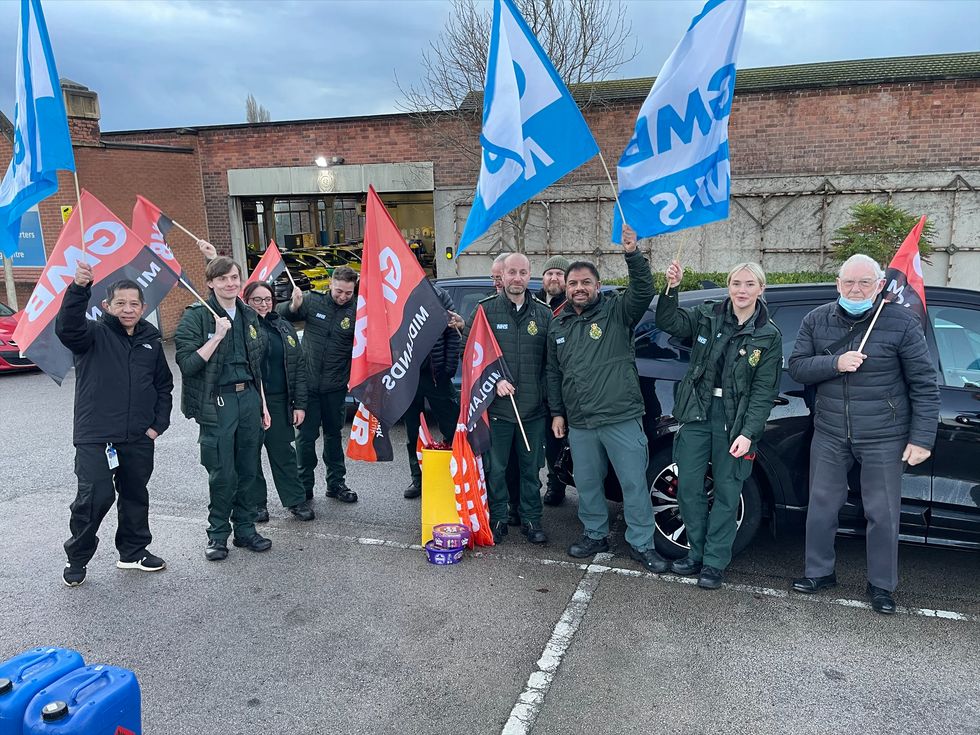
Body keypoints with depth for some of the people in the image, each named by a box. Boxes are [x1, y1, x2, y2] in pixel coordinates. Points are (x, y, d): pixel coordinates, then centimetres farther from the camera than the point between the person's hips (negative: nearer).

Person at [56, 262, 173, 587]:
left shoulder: (151, 342, 9)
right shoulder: (94, 334, -3)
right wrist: (78, 288, -43)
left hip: (139, 439, 5)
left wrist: (158, 424, 6)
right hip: (95, 437, -4)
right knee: (95, 496, -9)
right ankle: (77, 558, 12)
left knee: (136, 495, 15)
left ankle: (134, 551, 32)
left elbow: (164, 386, 16)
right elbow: (67, 327, -27)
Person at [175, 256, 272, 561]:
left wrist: (262, 406, 16)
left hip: (249, 398, 5)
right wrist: (217, 336, -21)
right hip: (217, 402, -5)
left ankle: (245, 528, 23)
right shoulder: (196, 316, -6)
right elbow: (187, 364, -13)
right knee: (222, 473, -1)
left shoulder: (248, 316, 12)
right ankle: (218, 534, 16)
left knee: (248, 469, 10)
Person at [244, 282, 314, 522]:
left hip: (279, 403, 3)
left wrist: (299, 403, 3)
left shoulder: (284, 328, 9)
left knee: (284, 453, 9)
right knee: (251, 455, 8)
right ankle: (257, 503, 20)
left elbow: (299, 366, 8)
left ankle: (296, 500, 17)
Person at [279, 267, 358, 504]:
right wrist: (293, 306, -19)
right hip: (308, 382, 0)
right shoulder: (312, 301, -4)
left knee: (333, 433, 14)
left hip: (335, 386, 0)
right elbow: (280, 315, 2)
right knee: (306, 435, 5)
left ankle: (336, 483, 26)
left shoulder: (357, 311, -6)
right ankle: (304, 485, 18)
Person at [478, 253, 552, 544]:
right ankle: (497, 519, 23)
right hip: (496, 407, -2)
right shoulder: (486, 309, -1)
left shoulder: (544, 313, 6)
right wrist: (494, 380, -13)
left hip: (533, 409, 2)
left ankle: (531, 519, 26)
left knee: (531, 468, 12)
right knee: (495, 468, 7)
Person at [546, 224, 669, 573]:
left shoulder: (616, 311, -2)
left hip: (622, 419, -4)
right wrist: (557, 412, 13)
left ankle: (641, 544, 17)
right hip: (579, 424, 4)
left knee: (634, 483, 3)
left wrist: (633, 254, -34)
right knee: (587, 484, 15)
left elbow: (644, 291, -21)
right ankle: (595, 535, 33)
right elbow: (553, 374, 17)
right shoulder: (558, 326, 11)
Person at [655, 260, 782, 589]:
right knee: (688, 487, 7)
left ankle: (714, 562, 19)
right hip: (697, 414, 2)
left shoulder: (769, 336, -3)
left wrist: (748, 433, -14)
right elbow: (668, 323, -4)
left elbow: (764, 390, -6)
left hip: (735, 422, -2)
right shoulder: (708, 316, 3)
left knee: (726, 493, 5)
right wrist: (671, 289, -21)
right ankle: (697, 553, 25)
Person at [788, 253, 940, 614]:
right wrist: (835, 363, -19)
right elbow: (796, 367, 0)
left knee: (883, 514, 6)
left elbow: (924, 385, -6)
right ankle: (819, 571, 30)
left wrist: (922, 437, -10)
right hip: (829, 435, 3)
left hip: (883, 438, -3)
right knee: (821, 507, 12)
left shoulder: (902, 323, -7)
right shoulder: (817, 320, 2)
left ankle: (882, 585, 24)